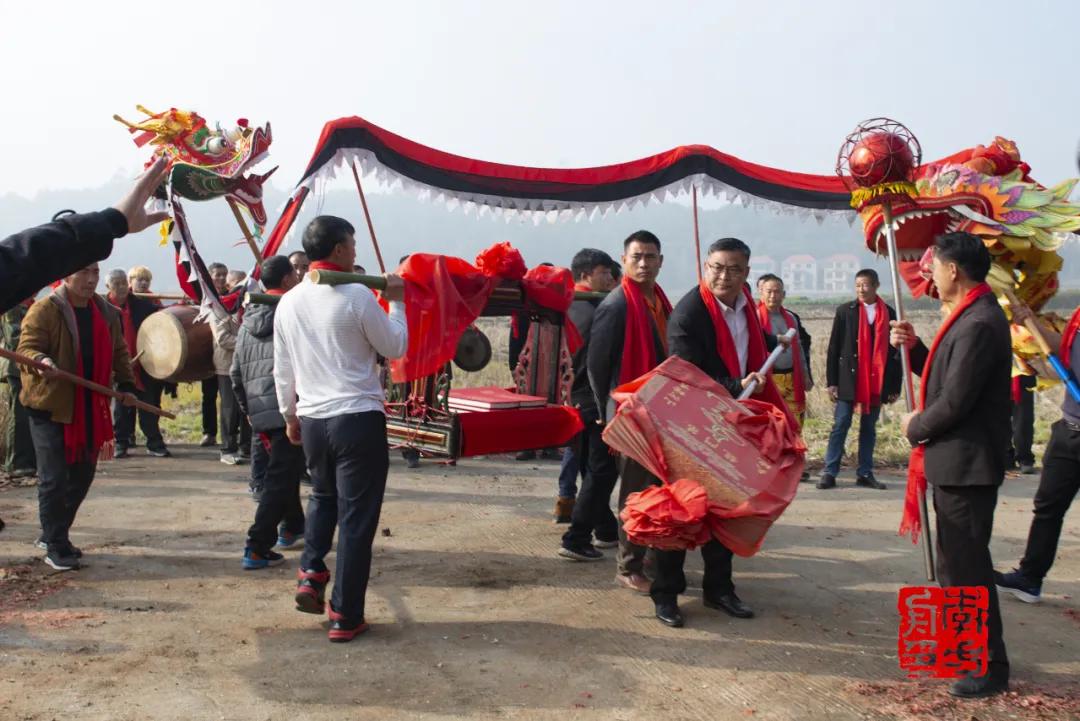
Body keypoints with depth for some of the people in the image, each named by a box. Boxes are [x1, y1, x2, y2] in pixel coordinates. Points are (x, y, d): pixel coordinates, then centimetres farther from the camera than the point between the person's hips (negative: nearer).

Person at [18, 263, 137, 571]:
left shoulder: (107, 313, 10)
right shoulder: (44, 310, -9)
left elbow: (118, 352, 17)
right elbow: (27, 347, -14)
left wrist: (126, 384, 6)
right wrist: (41, 361, -36)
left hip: (91, 410, 6)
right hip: (50, 406, -6)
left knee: (82, 475, 11)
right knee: (54, 478, -5)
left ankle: (53, 534, 29)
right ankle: (55, 546, 8)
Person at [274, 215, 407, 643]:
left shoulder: (288, 302, 6)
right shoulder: (358, 296, -11)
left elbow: (283, 370, 13)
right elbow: (395, 348, -1)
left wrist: (290, 415, 25)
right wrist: (396, 302, 12)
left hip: (312, 419, 6)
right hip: (359, 418, -5)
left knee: (322, 496, 29)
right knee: (357, 516, 3)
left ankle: (310, 575, 14)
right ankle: (345, 617, 8)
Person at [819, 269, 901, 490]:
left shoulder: (888, 313, 5)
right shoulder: (845, 311, 1)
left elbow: (895, 351, 6)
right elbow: (834, 348, 1)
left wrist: (895, 386, 3)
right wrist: (831, 381, -4)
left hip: (877, 383, 2)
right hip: (848, 380, -2)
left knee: (869, 429, 9)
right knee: (840, 426, -1)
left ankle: (865, 474, 16)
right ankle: (829, 473, 2)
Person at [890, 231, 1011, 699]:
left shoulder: (979, 324, -22)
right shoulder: (971, 316, 11)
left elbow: (955, 401, -24)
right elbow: (946, 378, 15)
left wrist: (916, 427, -8)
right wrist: (914, 347, 3)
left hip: (965, 464, -11)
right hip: (955, 461, 11)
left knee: (968, 565, -1)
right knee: (955, 562, 20)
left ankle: (989, 668, 12)